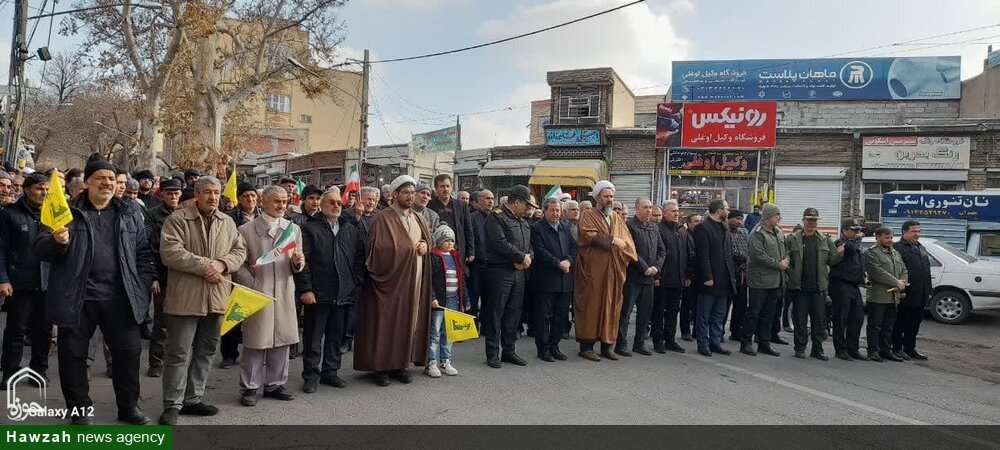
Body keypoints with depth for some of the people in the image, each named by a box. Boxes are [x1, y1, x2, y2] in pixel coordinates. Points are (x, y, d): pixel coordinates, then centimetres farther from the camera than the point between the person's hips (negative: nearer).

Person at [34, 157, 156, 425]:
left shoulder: (131, 215, 10)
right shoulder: (67, 212, 4)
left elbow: (143, 252, 10)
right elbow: (40, 249, 0)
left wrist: (145, 284, -1)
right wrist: (56, 242, -22)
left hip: (119, 297, 1)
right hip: (77, 297, -1)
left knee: (129, 352, 6)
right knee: (73, 354, 8)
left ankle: (129, 406, 22)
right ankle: (79, 410, 23)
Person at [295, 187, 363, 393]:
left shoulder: (351, 230, 13)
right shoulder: (310, 229, 1)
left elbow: (359, 258, 12)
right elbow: (303, 261, -5)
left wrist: (356, 284, 3)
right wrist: (305, 289, -12)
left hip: (344, 294, 4)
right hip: (318, 294, -4)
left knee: (336, 336, 12)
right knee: (313, 337, 4)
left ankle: (330, 371, 24)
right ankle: (311, 375, 14)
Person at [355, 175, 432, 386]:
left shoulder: (417, 218, 14)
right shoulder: (383, 218, -7)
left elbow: (429, 239, 22)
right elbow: (377, 249, -14)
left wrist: (425, 245, -2)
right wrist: (409, 249, -12)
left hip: (414, 281, 6)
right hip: (390, 279, -6)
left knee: (408, 321, 9)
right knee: (386, 323, -1)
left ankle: (400, 364, 19)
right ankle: (381, 367, 8)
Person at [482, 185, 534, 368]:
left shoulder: (522, 221, 18)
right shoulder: (496, 218, -9)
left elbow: (529, 244, 18)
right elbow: (500, 243, -20)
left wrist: (529, 257, -5)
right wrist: (522, 257, -13)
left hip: (519, 271, 8)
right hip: (500, 272, -8)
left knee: (514, 312, 12)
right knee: (495, 313, -1)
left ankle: (509, 351, 22)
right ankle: (493, 353, 7)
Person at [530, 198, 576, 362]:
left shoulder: (566, 227, 15)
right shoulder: (537, 228, -4)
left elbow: (574, 247, 11)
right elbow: (540, 252, -13)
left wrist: (569, 261, -8)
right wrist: (559, 263, -16)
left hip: (565, 280, 6)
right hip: (546, 279, -6)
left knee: (561, 316, 10)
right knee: (543, 316, 1)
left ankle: (554, 345, 22)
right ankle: (543, 348, 11)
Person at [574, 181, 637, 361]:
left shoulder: (617, 217, 17)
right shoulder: (588, 215, 0)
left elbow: (627, 241, 10)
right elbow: (589, 235, -17)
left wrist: (632, 257, -7)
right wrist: (612, 240, -16)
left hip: (613, 271, 6)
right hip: (593, 270, -5)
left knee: (610, 306, 7)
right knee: (591, 306, -4)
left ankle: (606, 345, 14)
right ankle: (586, 346, 2)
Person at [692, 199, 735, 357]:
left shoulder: (724, 229, 16)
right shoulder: (703, 228, -10)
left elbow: (729, 254, 17)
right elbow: (703, 256, -16)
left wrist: (732, 275, 9)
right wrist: (707, 277, -20)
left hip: (723, 280, 8)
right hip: (709, 280, -8)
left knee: (719, 315, 13)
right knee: (704, 315, 2)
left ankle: (715, 342, 21)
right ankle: (703, 344, 9)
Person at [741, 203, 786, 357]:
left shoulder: (778, 232, 15)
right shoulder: (757, 233, -13)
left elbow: (785, 250, 22)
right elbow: (759, 255, -22)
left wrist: (785, 261, 0)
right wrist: (778, 264, -14)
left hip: (775, 281, 8)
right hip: (760, 281, -8)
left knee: (768, 314, 13)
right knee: (753, 312, -3)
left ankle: (764, 343, 22)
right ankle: (746, 343, 6)